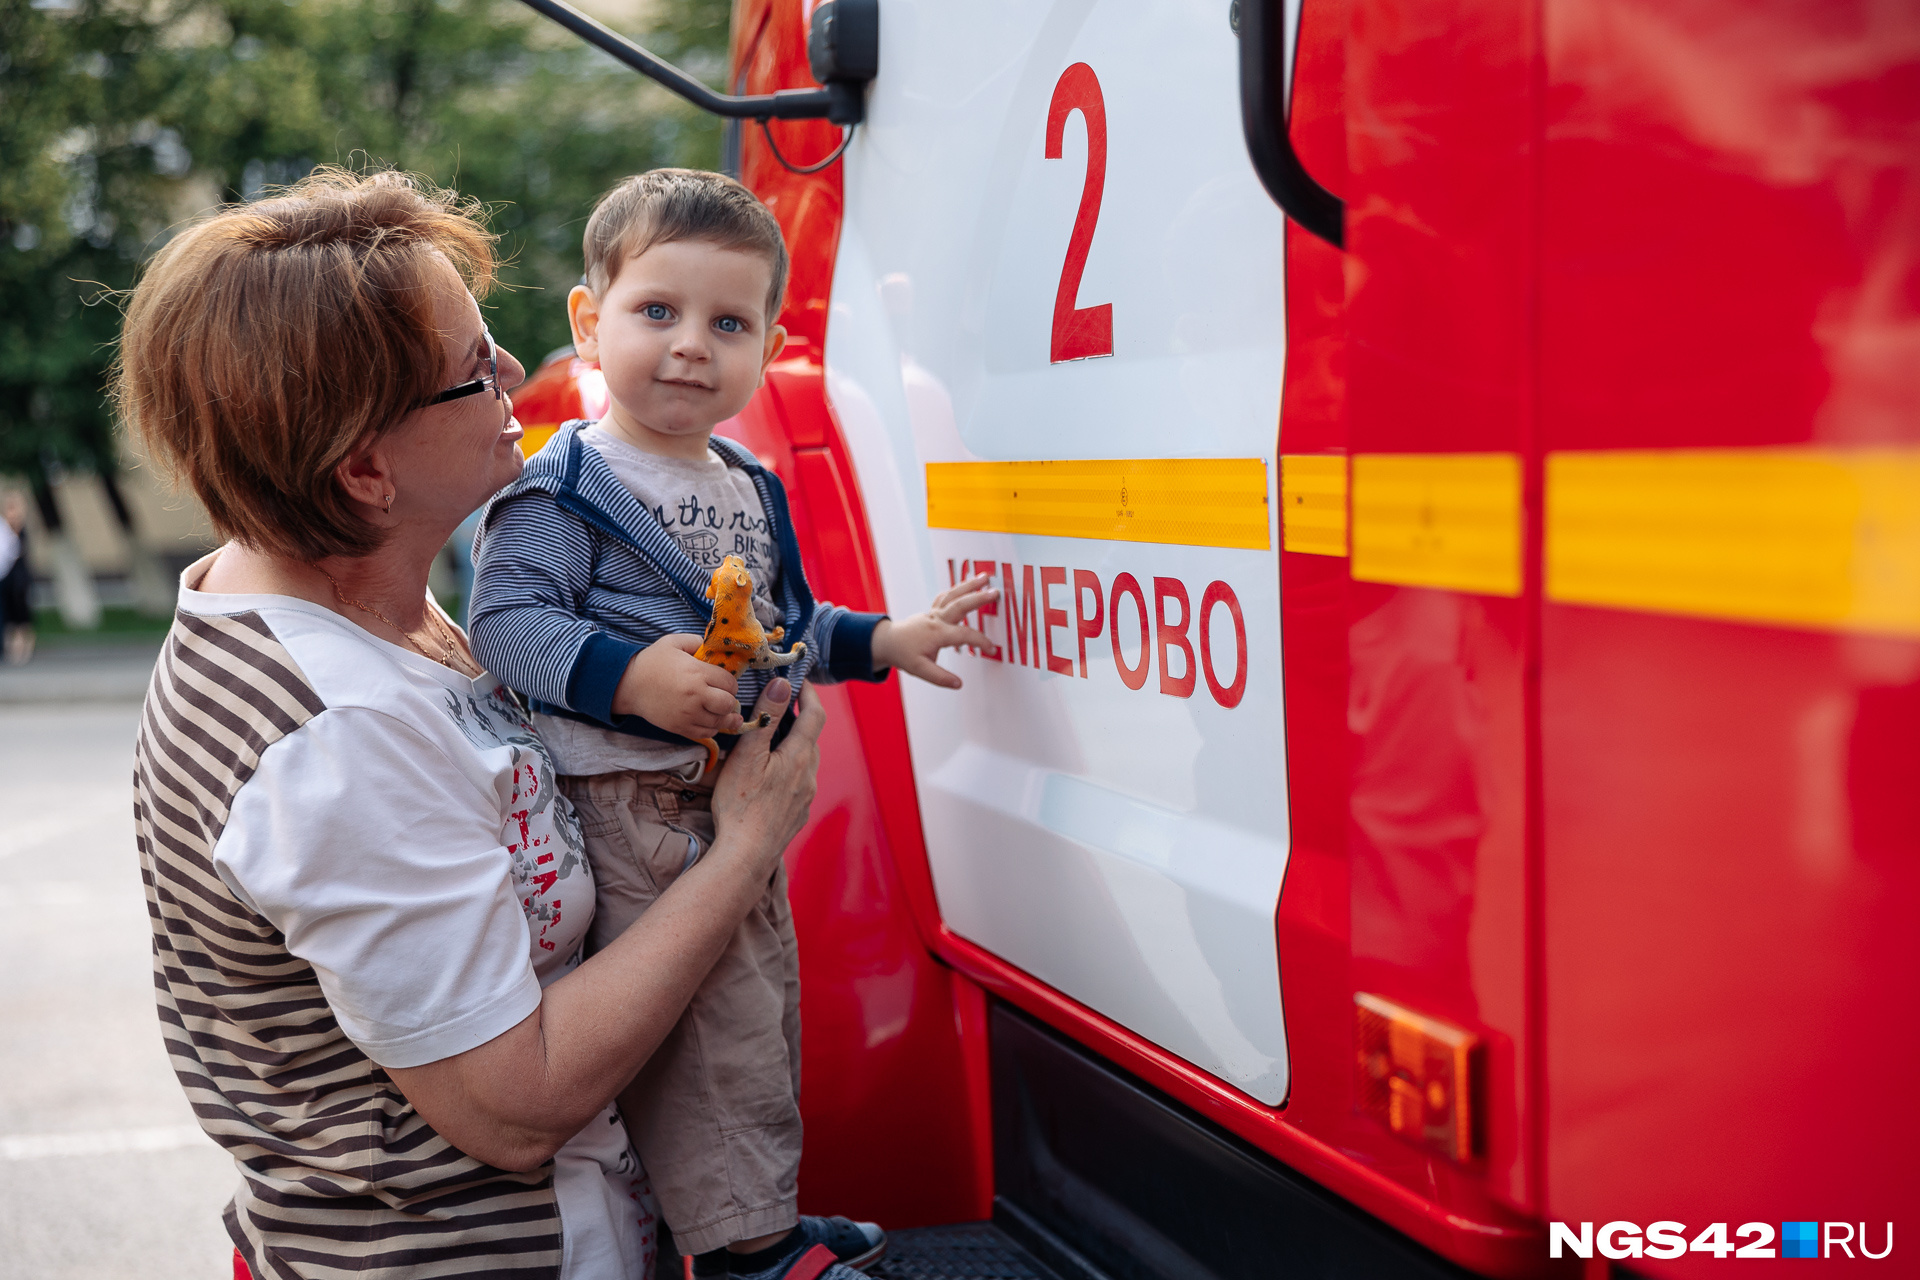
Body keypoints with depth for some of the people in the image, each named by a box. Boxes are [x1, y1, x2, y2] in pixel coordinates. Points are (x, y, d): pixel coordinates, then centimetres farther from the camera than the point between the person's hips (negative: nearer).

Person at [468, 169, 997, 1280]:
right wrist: (630, 677, -31)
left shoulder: (749, 489, 15)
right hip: (624, 804, -8)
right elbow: (507, 623, -20)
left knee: (764, 1010, 17)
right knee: (704, 1027, -9)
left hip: (739, 797, 9)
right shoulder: (563, 488, -11)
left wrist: (886, 641, 21)